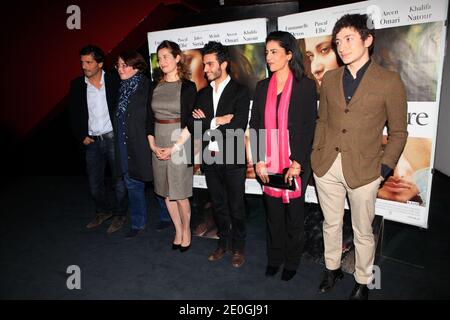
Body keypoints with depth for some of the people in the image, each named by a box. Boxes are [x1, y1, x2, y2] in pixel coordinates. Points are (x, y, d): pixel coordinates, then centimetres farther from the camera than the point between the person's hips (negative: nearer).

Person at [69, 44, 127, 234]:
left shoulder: (114, 82, -5)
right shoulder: (77, 85, 3)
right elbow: (74, 114, 9)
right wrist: (82, 136, 1)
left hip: (113, 138, -3)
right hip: (92, 141, 3)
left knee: (119, 178, 5)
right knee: (94, 181, 12)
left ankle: (120, 214, 23)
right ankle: (103, 211, 35)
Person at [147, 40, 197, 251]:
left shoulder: (188, 87, -4)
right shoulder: (156, 87, 9)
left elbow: (191, 122, -9)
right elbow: (150, 118, 10)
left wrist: (175, 148, -14)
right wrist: (153, 145, -1)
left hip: (179, 144, -5)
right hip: (158, 146, 5)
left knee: (180, 194, 0)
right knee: (166, 192, 11)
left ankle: (186, 230, 24)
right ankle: (178, 231, 29)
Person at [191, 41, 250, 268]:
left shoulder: (240, 92, -7)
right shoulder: (202, 94, 10)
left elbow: (238, 126, -19)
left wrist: (207, 122, -13)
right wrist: (218, 121, -14)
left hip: (232, 159, -5)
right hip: (210, 158, 5)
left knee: (236, 206, 9)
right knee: (218, 204, 17)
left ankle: (238, 247, 27)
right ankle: (223, 242, 34)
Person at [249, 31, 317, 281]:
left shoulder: (305, 85, -4)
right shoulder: (263, 87, 8)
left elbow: (309, 126, -8)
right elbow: (255, 124, 6)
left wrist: (297, 163, -15)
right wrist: (259, 161, -2)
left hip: (295, 161, -3)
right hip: (268, 162, 3)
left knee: (294, 212, 10)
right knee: (273, 211, 13)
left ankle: (292, 261, 29)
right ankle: (274, 257, 32)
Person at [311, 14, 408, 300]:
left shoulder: (390, 82, -6)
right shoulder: (329, 80, 6)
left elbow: (398, 132, -1)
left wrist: (384, 168, -8)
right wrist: (316, 154, 6)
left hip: (363, 171, -3)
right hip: (326, 167, 4)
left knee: (363, 232, 12)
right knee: (331, 224, 18)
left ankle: (363, 282, 35)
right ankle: (333, 268, 40)